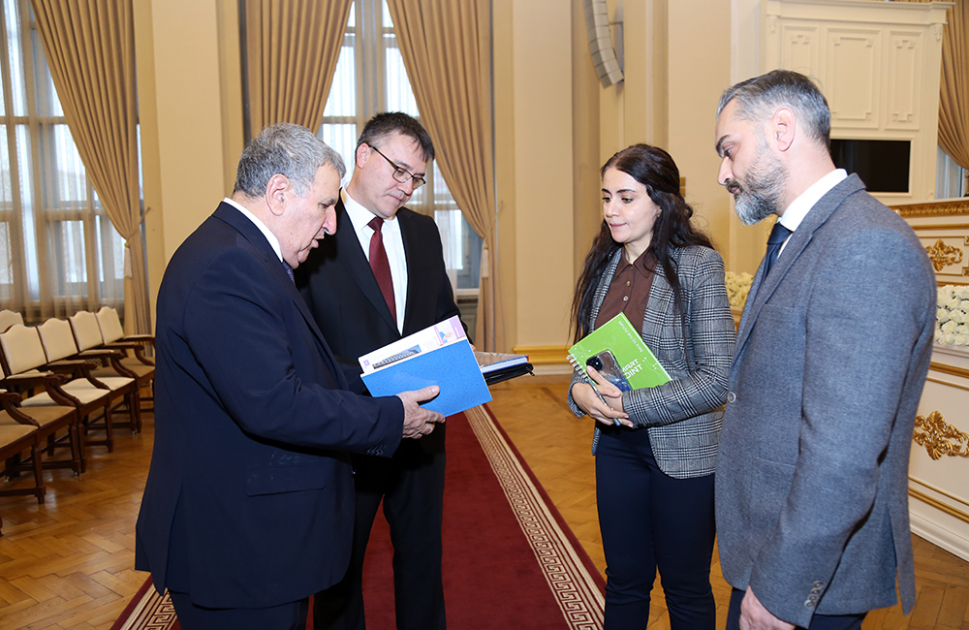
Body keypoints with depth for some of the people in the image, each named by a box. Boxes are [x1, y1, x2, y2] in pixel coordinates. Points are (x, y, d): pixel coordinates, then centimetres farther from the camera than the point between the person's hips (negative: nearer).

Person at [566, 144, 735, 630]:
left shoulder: (699, 265, -14)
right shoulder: (604, 264, 3)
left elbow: (717, 379, -18)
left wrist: (630, 405, -21)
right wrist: (580, 391, -9)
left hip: (681, 450, -5)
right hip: (616, 444, 5)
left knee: (685, 589, 15)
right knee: (624, 581, 19)